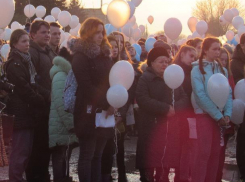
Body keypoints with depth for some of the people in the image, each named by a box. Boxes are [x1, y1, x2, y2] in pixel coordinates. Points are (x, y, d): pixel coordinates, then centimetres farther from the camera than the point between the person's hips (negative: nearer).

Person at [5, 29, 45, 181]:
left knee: (26, 150, 9)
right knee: (21, 151, -8)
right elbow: (23, 88, -17)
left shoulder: (26, 60, 18)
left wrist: (38, 101, 9)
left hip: (28, 111, 9)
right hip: (21, 111, -9)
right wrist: (41, 101, -11)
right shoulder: (14, 64, -11)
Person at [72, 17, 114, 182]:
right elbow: (86, 86, -15)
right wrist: (106, 104, -16)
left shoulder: (105, 55, 16)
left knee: (98, 154, 8)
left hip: (104, 112, 7)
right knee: (87, 154, -3)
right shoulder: (81, 56, -7)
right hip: (89, 111, -7)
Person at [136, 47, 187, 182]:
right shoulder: (145, 79, -4)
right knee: (149, 160, -4)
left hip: (170, 127, 5)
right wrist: (166, 108, -18)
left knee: (166, 160, 6)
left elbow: (184, 98, 9)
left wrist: (175, 107, -13)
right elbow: (142, 99, -18)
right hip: (151, 127, -5)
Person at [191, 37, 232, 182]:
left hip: (220, 117, 5)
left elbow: (228, 93, 6)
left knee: (215, 153, 6)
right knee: (204, 152, -10)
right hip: (204, 115, -5)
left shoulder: (222, 70, 10)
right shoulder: (197, 69, -5)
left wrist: (227, 114, -9)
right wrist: (218, 115, -14)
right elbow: (201, 95, -13)